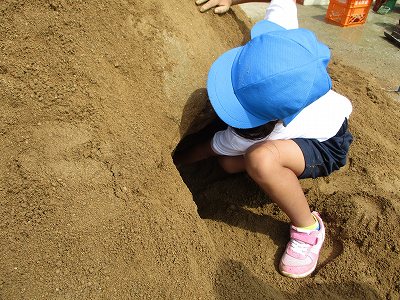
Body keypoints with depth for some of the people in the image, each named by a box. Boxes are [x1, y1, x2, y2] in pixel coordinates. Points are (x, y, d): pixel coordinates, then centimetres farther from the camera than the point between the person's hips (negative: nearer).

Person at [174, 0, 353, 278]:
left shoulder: (254, 131, -40)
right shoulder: (281, 37, -32)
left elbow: (208, 149, -20)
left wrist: (174, 161, -1)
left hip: (328, 148, -7)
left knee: (261, 159, -42)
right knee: (228, 163, -11)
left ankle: (308, 227, -12)